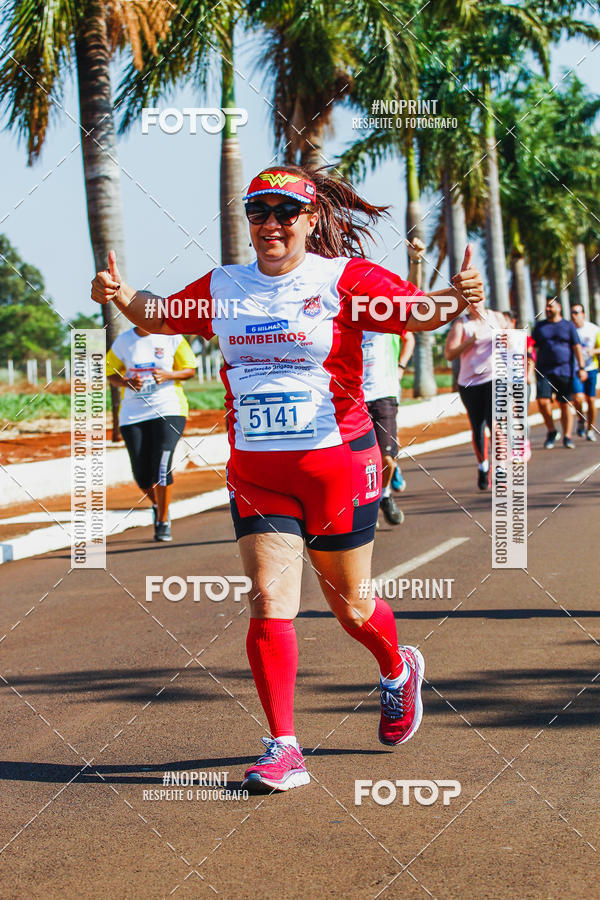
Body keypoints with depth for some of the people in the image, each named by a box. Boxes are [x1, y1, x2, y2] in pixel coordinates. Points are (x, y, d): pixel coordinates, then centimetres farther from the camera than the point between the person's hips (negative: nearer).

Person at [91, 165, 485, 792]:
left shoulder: (344, 278, -5)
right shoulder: (223, 288, 6)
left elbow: (413, 312, -17)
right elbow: (158, 316, 20)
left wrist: (454, 298, -38)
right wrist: (119, 294, -1)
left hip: (338, 464, -3)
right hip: (255, 473, 3)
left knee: (351, 606, 10)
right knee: (268, 602, -9)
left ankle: (398, 671, 43)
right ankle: (283, 748, -2)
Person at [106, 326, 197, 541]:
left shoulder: (172, 337, 0)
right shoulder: (123, 341, 5)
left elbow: (190, 370, 6)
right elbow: (111, 374, 13)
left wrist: (168, 375, -14)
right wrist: (127, 382, -9)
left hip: (168, 410, -2)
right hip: (133, 415, 3)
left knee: (162, 467, -16)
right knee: (142, 474, 1)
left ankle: (163, 521, -2)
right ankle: (157, 505, 33)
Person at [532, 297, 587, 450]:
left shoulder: (568, 326, 7)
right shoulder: (539, 327, 12)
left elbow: (577, 348, 3)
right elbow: (532, 348, 12)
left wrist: (582, 368, -7)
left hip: (564, 372, -1)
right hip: (544, 372, 1)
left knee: (565, 405, -1)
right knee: (542, 402, -13)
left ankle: (567, 437, 7)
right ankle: (551, 431, 7)